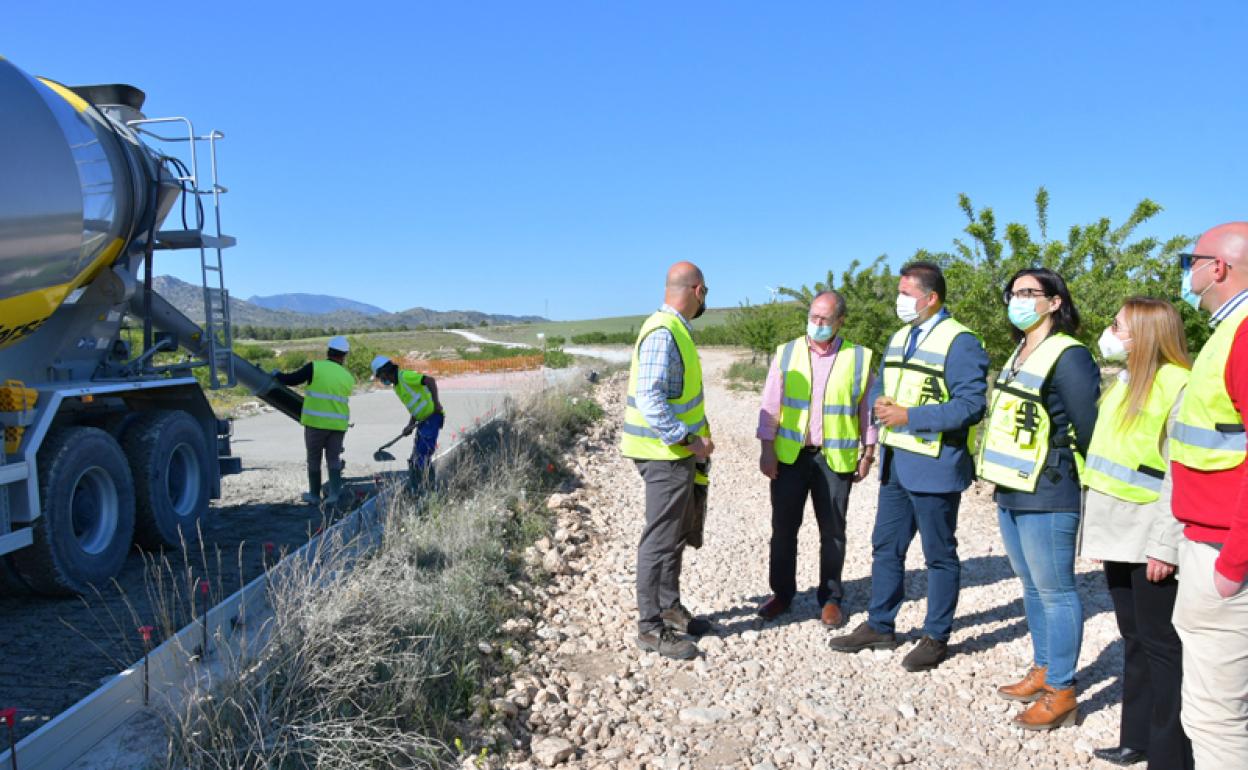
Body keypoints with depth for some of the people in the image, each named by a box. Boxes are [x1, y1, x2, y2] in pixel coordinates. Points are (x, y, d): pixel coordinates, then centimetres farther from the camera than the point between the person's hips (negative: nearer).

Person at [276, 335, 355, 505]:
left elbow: (290, 380, -4)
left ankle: (314, 495, 19)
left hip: (316, 422, -3)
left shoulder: (315, 367, -6)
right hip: (338, 424, 3)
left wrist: (277, 374, 17)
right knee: (333, 458, 16)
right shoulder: (348, 377, 8)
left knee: (314, 459, 12)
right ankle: (334, 493, 9)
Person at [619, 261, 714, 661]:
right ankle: (651, 627, 11)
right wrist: (690, 440, -26)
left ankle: (670, 608, 36)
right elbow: (650, 399, -28)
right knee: (660, 540, -1)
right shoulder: (663, 334, -21)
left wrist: (697, 433, 15)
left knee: (676, 533, 21)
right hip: (665, 455, -10)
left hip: (676, 452, 10)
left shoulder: (675, 329, 11)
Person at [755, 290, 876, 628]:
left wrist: (868, 453, 3)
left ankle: (830, 598, 22)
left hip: (836, 458, -1)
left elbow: (868, 409, 5)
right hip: (789, 455, 1)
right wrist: (767, 449, -3)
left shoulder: (859, 358, 0)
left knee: (832, 531, 8)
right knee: (783, 527, 8)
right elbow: (770, 405, 2)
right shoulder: (786, 354, 2)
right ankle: (782, 593, 22)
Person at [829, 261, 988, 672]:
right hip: (895, 462, 8)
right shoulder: (899, 338, 13)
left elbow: (971, 406, -21)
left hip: (933, 467, -8)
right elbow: (880, 384, 21)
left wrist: (909, 416, -21)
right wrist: (880, 403, -3)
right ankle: (880, 626, 29)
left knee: (939, 555, 7)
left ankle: (936, 638, 21)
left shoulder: (960, 342, -14)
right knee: (886, 546, 15)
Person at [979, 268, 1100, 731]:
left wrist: (1084, 484, -3)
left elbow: (1090, 428, -14)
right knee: (1032, 587, 18)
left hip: (1046, 498, -9)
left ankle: (1061, 693, 11)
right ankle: (1043, 671, 31)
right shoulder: (1020, 355, 15)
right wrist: (1004, 482, 17)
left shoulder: (1068, 356, -13)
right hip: (1011, 493, 9)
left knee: (1054, 591, 0)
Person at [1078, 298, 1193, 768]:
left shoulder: (1178, 386, -13)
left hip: (1150, 543, -8)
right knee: (1134, 640, 16)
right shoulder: (1125, 384, 14)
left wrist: (1165, 545, -20)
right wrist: (1094, 529, 16)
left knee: (1161, 646, 1)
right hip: (1117, 536, 8)